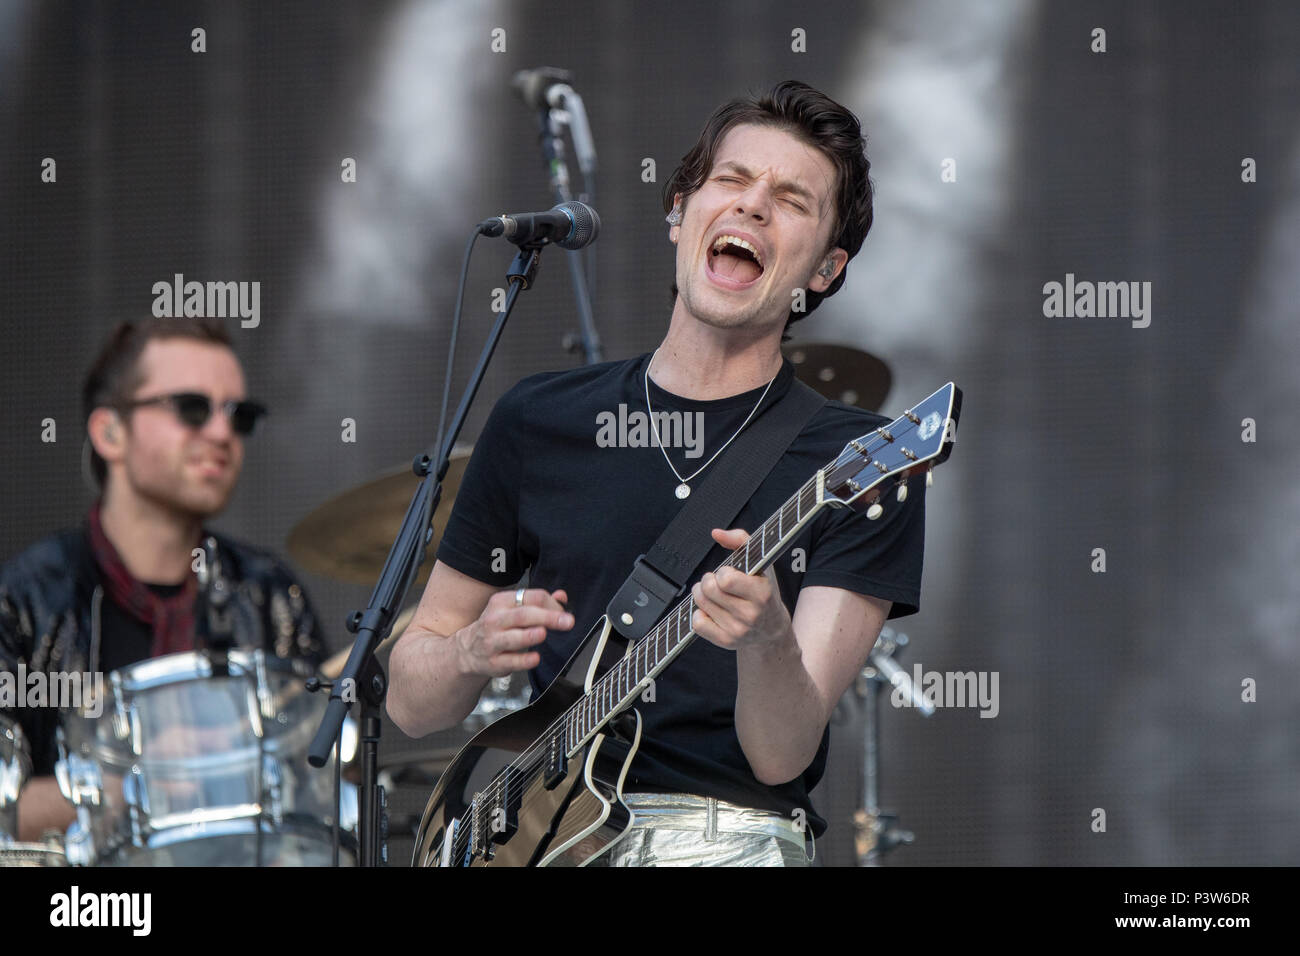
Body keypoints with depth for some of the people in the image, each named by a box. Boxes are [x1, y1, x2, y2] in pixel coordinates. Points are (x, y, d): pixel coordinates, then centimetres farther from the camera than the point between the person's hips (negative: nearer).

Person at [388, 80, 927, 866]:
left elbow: (780, 757, -6)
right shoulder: (538, 422, 13)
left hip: (732, 838, -3)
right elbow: (409, 699, 18)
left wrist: (768, 642, -25)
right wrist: (474, 653, -3)